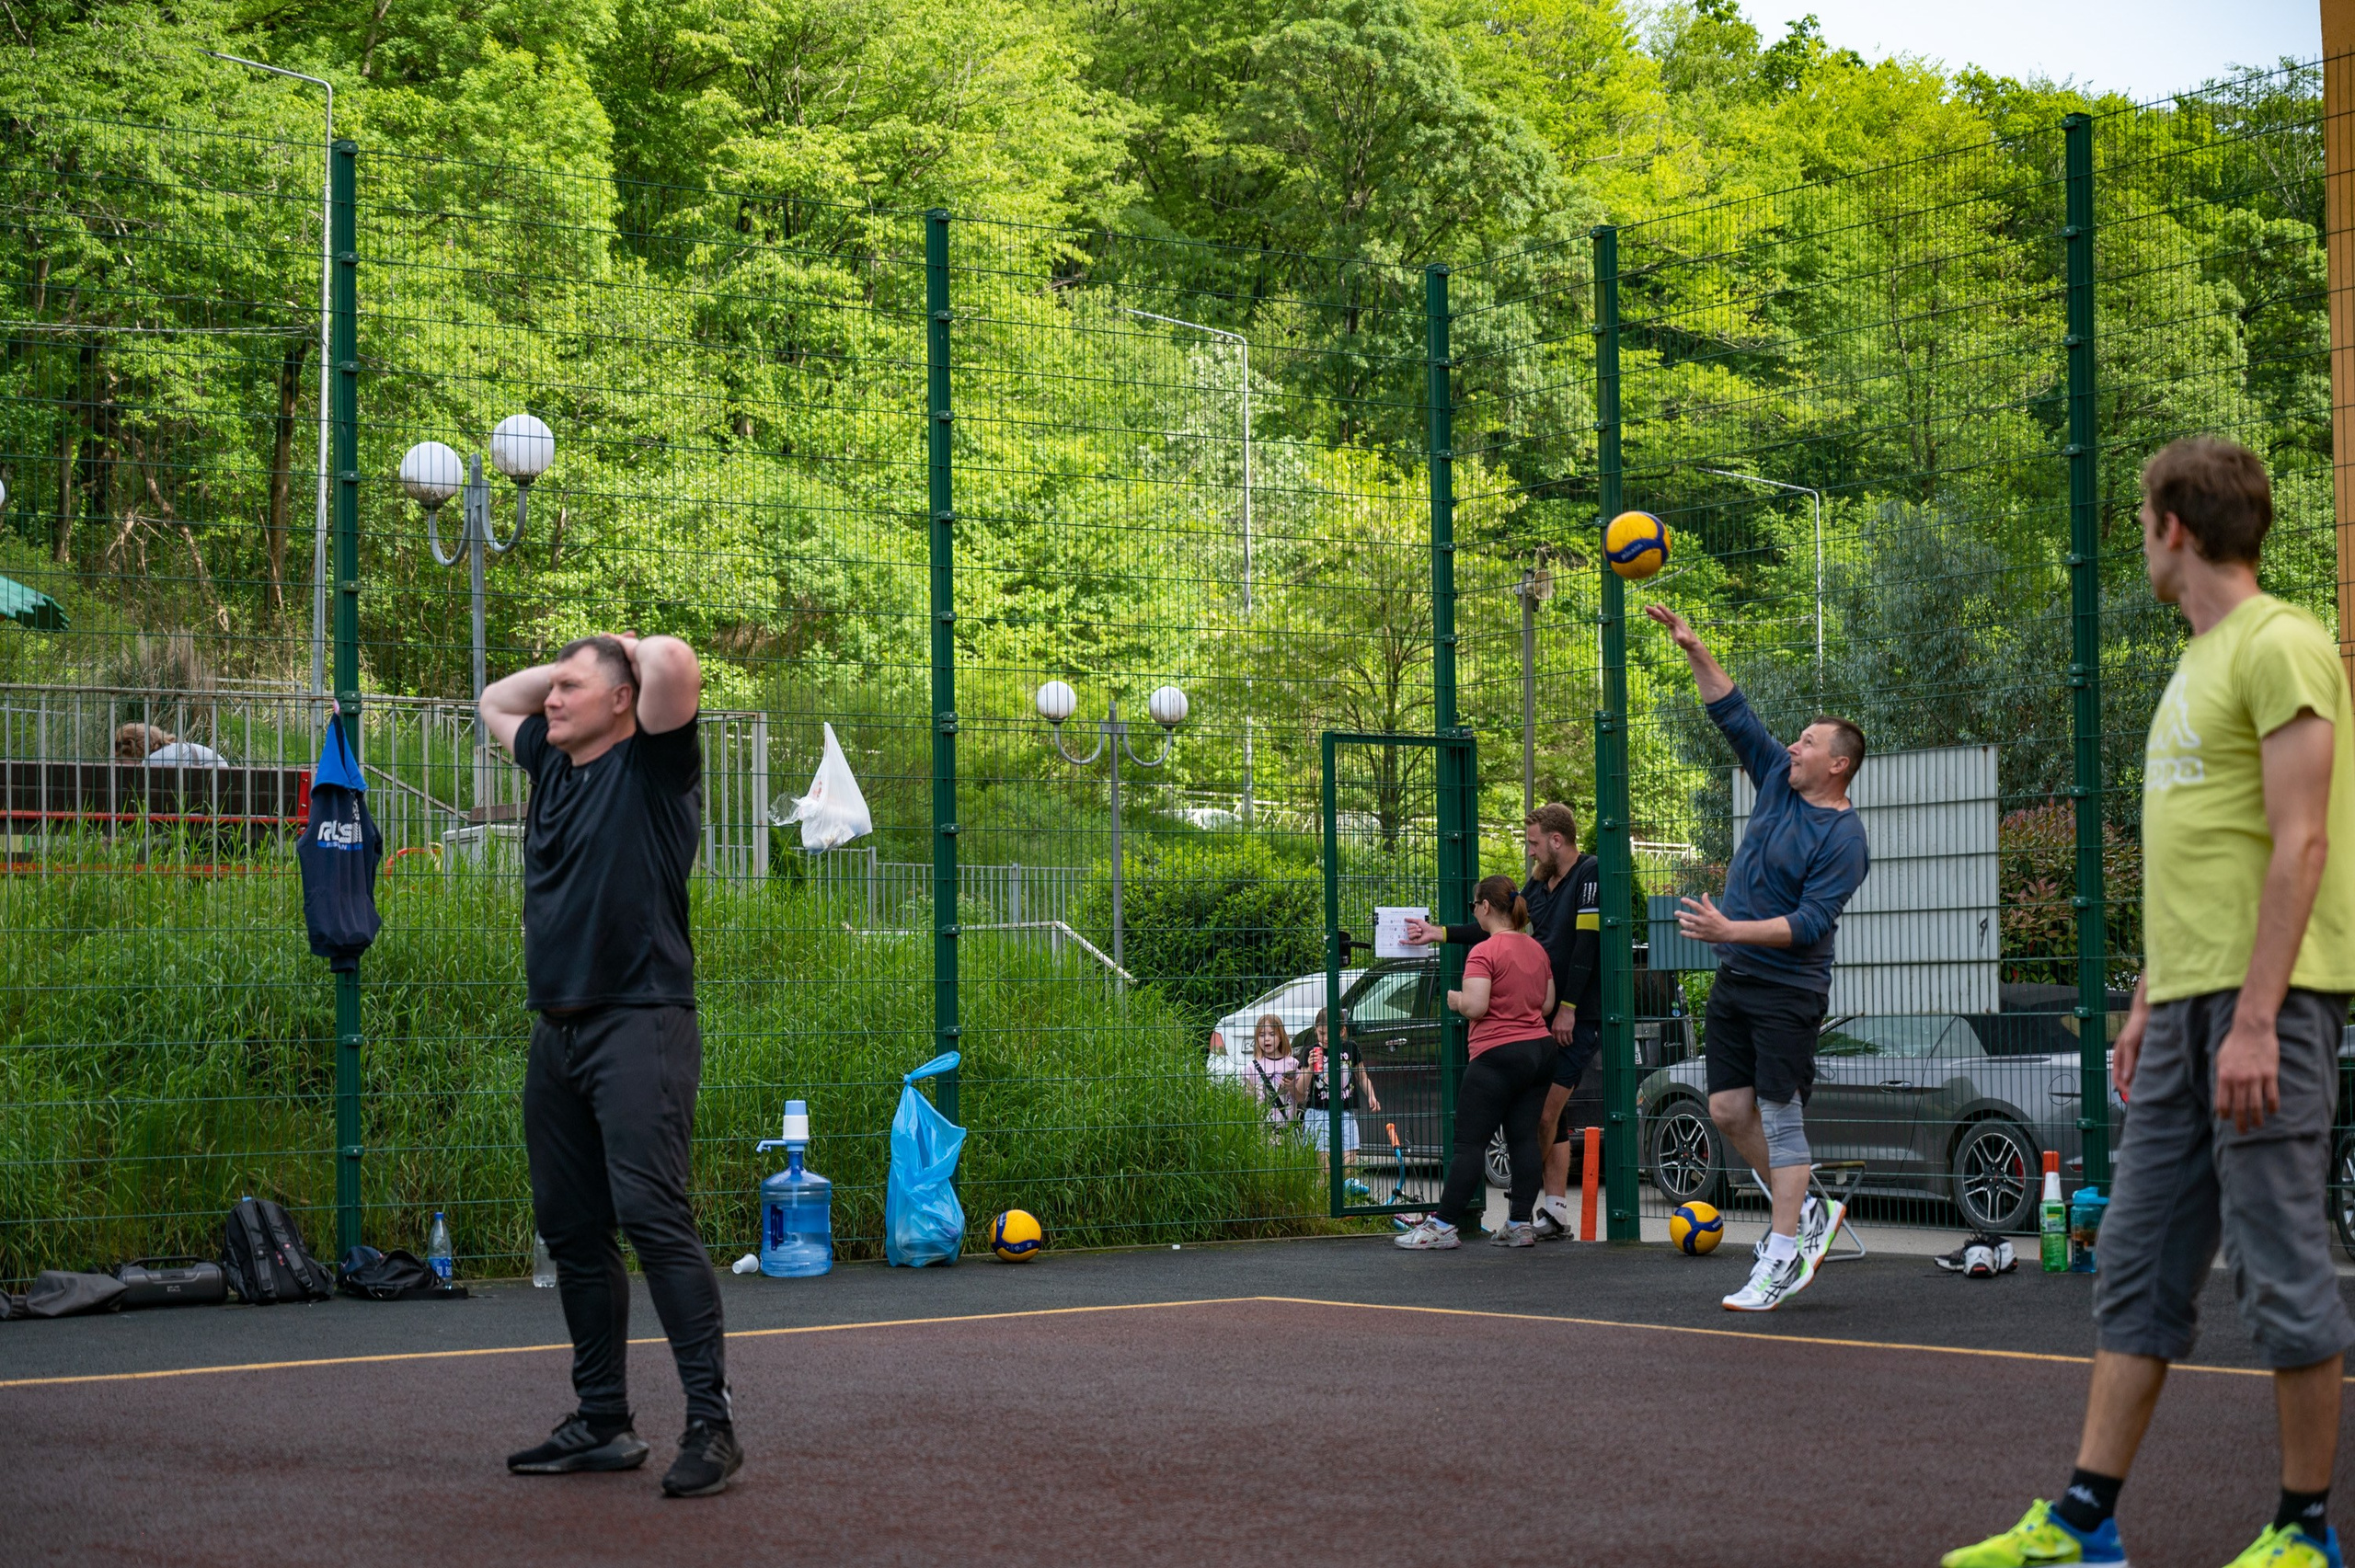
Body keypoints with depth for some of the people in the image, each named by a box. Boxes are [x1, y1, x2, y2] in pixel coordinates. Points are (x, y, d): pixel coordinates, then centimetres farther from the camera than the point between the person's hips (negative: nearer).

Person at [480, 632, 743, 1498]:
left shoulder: (652, 763, -3)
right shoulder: (553, 764, 18)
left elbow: (673, 662, -20)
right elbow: (493, 701, 35)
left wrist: (636, 650, 1)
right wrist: (563, 664, 22)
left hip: (639, 1026, -8)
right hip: (557, 1030, 8)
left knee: (654, 1217, -16)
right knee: (572, 1229, 9)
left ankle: (712, 1420, -15)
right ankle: (602, 1423, 17)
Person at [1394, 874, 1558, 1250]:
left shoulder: (1484, 953, -13)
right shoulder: (1536, 949, 11)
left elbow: (1475, 1006, -21)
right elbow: (1547, 1004, 15)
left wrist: (1456, 1000, -2)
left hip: (1498, 1054, -8)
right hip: (1540, 1049, 8)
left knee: (1469, 1143, -4)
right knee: (1524, 1138, 7)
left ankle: (1443, 1226, -3)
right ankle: (1520, 1224, 5)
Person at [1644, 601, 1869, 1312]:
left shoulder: (1843, 838, -14)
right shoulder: (1779, 781, 8)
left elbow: (1811, 925, -20)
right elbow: (1733, 713, 13)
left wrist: (1732, 930, -27)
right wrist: (1695, 651, 5)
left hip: (1788, 990, -8)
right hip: (1734, 980, 8)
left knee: (1780, 1117, -7)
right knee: (1728, 1107, 6)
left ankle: (1781, 1257, -4)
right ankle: (1805, 1214, 20)